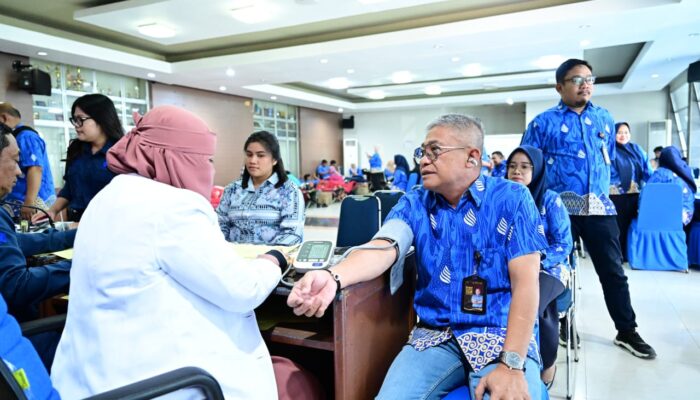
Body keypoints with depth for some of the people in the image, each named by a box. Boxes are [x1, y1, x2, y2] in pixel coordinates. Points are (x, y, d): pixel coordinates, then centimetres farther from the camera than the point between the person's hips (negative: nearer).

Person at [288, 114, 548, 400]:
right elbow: (384, 248, -16)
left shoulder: (512, 199, -5)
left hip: (502, 336, -2)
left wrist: (512, 364, -21)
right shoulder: (414, 204, 3)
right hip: (435, 336, 2)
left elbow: (526, 282, -11)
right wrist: (333, 277, -37)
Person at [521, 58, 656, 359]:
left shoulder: (604, 118, 14)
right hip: (559, 208, -3)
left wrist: (603, 188, 18)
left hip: (599, 207, 3)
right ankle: (560, 322, 26)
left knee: (613, 270, 7)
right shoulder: (543, 123, 0)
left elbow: (610, 159, 23)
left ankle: (627, 331, 21)